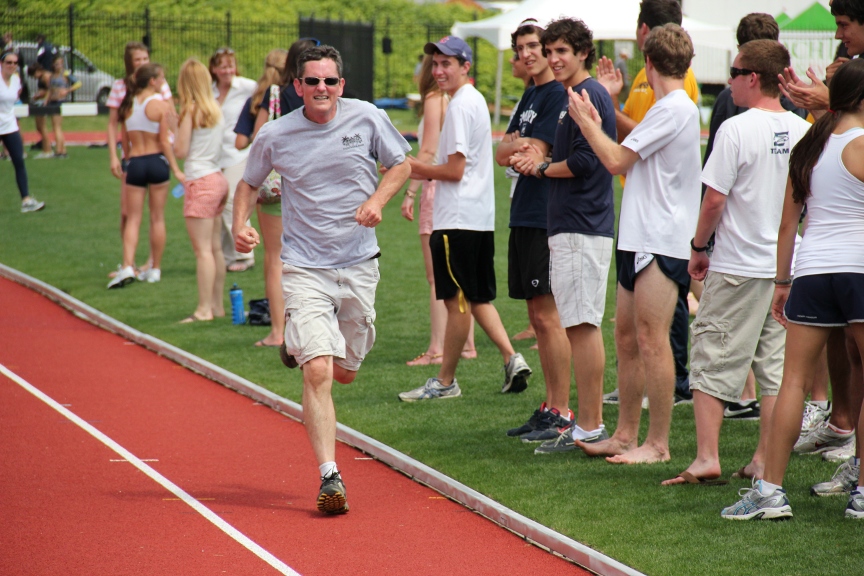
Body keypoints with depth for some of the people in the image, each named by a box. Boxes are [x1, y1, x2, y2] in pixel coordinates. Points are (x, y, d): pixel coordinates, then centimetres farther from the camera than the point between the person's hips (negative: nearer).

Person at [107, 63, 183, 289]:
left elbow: (125, 138, 9)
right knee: (157, 218, 8)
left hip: (135, 162, 2)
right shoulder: (161, 105, -9)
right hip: (157, 161, -2)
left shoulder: (128, 105, 3)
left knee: (133, 218, 4)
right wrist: (176, 169, -5)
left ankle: (127, 266, -13)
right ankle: (155, 269, 13)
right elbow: (165, 141, -10)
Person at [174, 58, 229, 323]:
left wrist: (176, 130, 5)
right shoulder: (215, 108, 10)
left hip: (200, 182, -8)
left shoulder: (191, 110, -12)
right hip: (218, 179, 8)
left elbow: (180, 150, -12)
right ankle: (218, 305, 19)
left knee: (202, 249, -7)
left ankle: (204, 309, -8)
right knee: (215, 248, 13)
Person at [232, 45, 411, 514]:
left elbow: (401, 164, 10)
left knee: (345, 371, 14)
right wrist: (241, 224, -7)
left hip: (359, 264, 2)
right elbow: (249, 183, 12)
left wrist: (377, 200, -9)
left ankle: (300, 347, 49)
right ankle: (329, 477, -13)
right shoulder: (275, 136, -4)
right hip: (305, 268, -2)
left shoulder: (367, 119, -4)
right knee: (318, 373, -16)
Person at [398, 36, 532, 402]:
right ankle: (512, 359, 6)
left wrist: (413, 166, -4)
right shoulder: (476, 101, 16)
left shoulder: (460, 105, -14)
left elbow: (455, 170, -17)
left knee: (457, 302, -3)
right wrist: (419, 173, 14)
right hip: (481, 217, 10)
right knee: (477, 299, 14)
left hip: (457, 220, -10)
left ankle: (445, 382, 4)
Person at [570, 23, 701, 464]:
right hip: (641, 240, 10)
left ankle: (657, 444, -4)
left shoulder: (674, 109, -13)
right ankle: (625, 436, 18)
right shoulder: (671, 108, 19)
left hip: (661, 242, -10)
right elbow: (628, 156, 23)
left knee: (651, 340, -8)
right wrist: (597, 123, 29)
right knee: (626, 337, 12)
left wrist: (585, 121, 0)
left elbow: (616, 161, -13)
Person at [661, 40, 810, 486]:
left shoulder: (737, 130, -14)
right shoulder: (803, 131, 3)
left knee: (712, 361, 2)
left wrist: (699, 247, 1)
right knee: (776, 366, 9)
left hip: (738, 266, -5)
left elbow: (714, 199, -13)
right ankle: (765, 462, 10)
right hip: (789, 266, 5)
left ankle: (707, 458, -2)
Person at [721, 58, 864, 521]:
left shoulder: (808, 148, 13)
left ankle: (770, 489, 1)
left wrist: (782, 282, 21)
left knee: (795, 379, 5)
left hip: (810, 270, 6)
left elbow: (787, 223, 16)